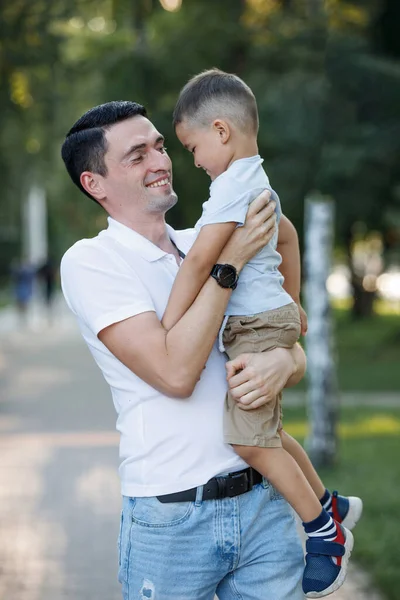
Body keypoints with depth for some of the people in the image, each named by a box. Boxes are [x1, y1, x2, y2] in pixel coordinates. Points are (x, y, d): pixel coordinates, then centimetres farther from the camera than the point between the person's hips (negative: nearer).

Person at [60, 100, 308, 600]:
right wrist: (230, 261, -16)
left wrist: (280, 363, -13)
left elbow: (296, 353, 11)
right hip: (171, 516, -5)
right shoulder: (89, 261, -7)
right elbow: (175, 372, -19)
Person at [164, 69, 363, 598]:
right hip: (272, 318, 11)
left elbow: (200, 260, -24)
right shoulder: (257, 181, 17)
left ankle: (325, 532, -1)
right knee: (264, 430, 16)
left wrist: (167, 331, -24)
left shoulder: (233, 183, -17)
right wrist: (292, 303, 39)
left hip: (258, 325, -11)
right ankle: (330, 505, 30)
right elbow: (287, 237, 31)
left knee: (250, 439, -12)